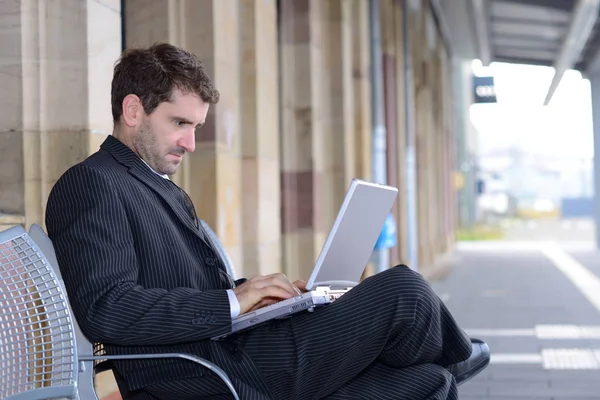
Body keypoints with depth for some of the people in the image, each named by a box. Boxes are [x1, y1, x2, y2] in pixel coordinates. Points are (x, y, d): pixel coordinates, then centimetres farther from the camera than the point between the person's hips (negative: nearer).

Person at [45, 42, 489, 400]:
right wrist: (233, 301, -19)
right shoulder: (90, 184, -8)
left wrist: (257, 291, 5)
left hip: (232, 360, 10)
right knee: (403, 292, -7)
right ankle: (451, 355, 24)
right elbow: (105, 310, -22)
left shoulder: (169, 193, 23)